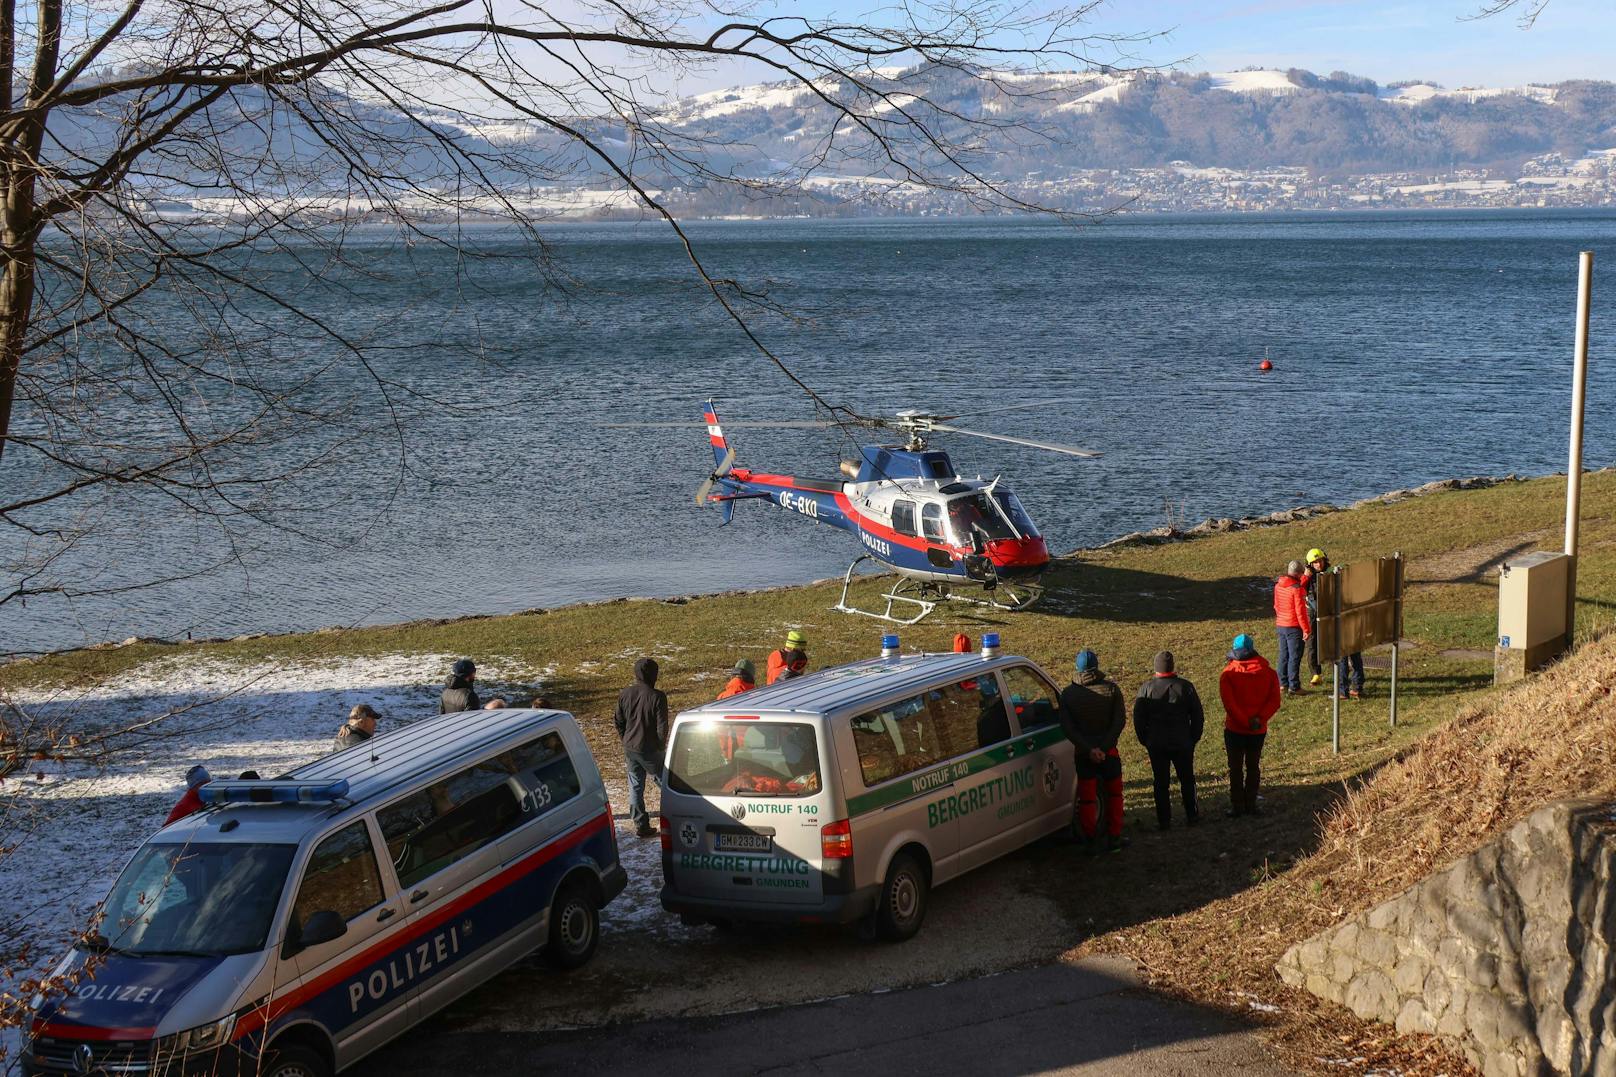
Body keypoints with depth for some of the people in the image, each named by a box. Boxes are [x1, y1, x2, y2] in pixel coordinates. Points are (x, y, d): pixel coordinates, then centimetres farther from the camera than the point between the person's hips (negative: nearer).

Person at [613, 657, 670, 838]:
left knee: (635, 786, 11)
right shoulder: (657, 697, -17)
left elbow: (618, 722, 7)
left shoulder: (625, 694, -1)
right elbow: (662, 727, -16)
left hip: (630, 748, 5)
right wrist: (661, 746, 1)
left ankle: (640, 825, 13)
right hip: (650, 749, -5)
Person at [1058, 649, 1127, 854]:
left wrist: (1089, 750, -14)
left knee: (1086, 798, 10)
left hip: (1083, 754, 1)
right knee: (1114, 793, 16)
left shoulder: (1067, 694, -4)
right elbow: (1120, 721, -12)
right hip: (1108, 751, 0)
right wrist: (1103, 748, -15)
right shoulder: (1111, 689, -6)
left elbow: (1067, 728, -11)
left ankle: (1090, 842, 9)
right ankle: (1113, 838, 16)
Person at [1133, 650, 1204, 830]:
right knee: (1187, 781, 15)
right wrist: (1193, 738, 12)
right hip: (1182, 743, 0)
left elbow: (1138, 719, -2)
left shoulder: (1147, 688, -6)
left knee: (1161, 783, 6)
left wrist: (1145, 740, 9)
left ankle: (1164, 820, 8)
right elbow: (1198, 716, 0)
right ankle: (1191, 816, 22)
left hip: (1156, 744, 0)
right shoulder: (1186, 687, -5)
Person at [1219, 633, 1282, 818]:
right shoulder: (1268, 672, -2)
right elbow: (1274, 700, -8)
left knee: (1235, 768, 7)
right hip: (1259, 731, 3)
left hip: (1234, 729, -2)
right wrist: (1259, 719, -13)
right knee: (1253, 767, 13)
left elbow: (1228, 703, -17)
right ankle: (1250, 805, 15)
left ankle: (1237, 805, 8)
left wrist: (1245, 722, -14)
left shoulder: (1229, 673, -10)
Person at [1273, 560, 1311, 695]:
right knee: (1295, 657, -1)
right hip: (1294, 627, -7)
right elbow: (1300, 611, -18)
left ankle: (1283, 683, 22)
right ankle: (1294, 686, 1)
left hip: (1280, 625, 7)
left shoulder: (1277, 585, 3)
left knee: (1284, 655, 16)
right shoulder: (1297, 589, -18)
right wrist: (1306, 630, -13)